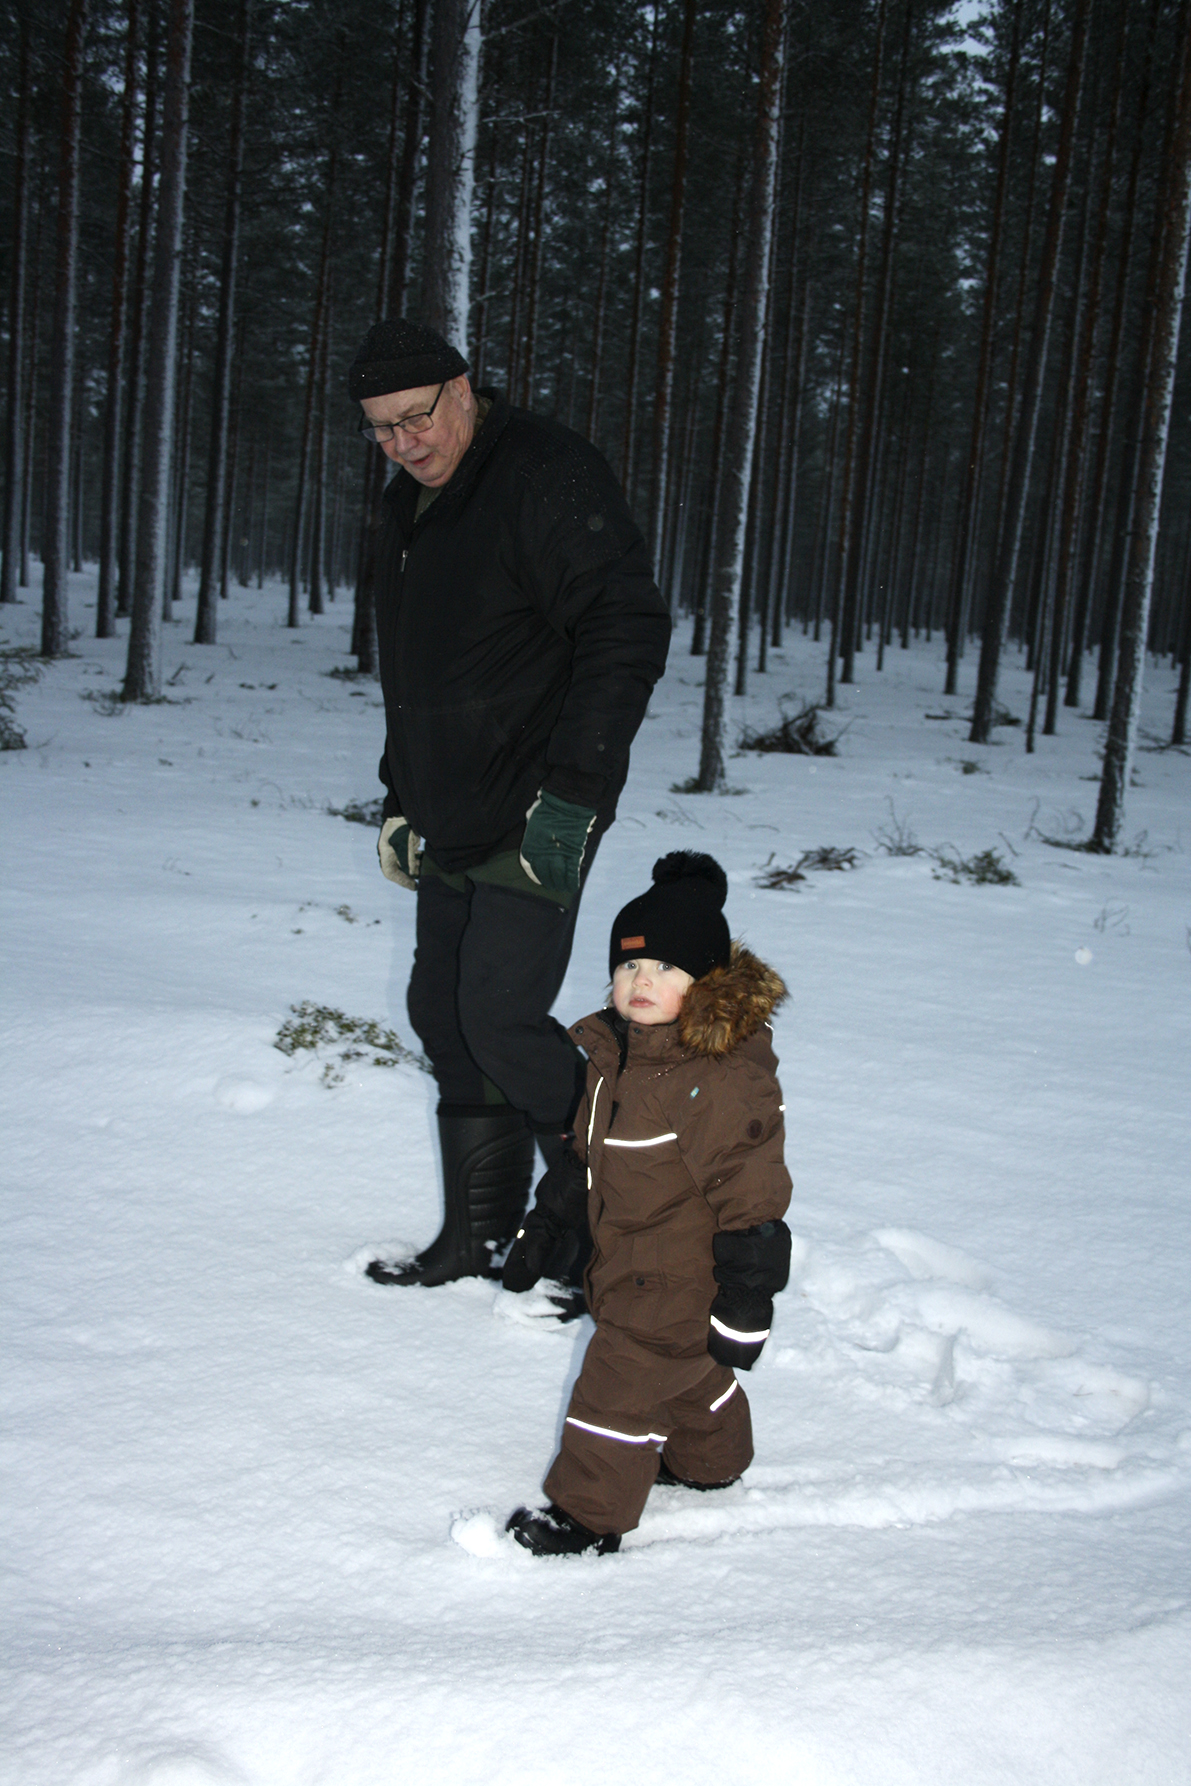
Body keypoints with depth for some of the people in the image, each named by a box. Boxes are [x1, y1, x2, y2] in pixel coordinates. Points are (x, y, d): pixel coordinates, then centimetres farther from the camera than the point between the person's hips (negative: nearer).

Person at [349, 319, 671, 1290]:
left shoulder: (549, 474, -12)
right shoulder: (408, 505, 16)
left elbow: (628, 632, -20)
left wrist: (572, 792, -24)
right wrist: (400, 799, 20)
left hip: (538, 819, -9)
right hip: (452, 825, 9)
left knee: (501, 1017, -12)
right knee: (445, 1018, 10)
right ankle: (480, 1238, 24)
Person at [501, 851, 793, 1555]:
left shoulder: (723, 1074, -29)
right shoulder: (617, 1052, 2)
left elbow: (751, 1197, -27)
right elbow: (586, 1151, 17)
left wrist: (745, 1301, -24)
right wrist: (545, 1226, 21)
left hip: (683, 1279, -9)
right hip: (632, 1263, 9)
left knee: (622, 1383, -1)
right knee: (685, 1369, 27)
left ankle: (590, 1515, 16)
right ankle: (708, 1461, 49)